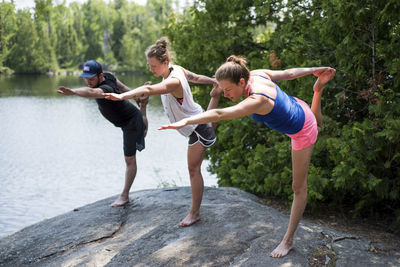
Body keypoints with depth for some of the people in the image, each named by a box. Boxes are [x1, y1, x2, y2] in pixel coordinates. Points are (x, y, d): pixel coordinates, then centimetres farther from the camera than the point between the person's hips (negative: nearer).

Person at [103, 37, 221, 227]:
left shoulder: (173, 82, -37)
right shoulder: (177, 69, -8)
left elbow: (149, 90, -54)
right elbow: (196, 78, 10)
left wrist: (122, 96, -67)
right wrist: (214, 81, 27)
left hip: (197, 128, -9)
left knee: (193, 169, -2)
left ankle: (194, 213, 7)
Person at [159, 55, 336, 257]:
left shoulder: (257, 100, -45)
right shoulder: (257, 74, -22)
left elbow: (220, 114, -58)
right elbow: (288, 73, -6)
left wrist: (185, 121, -67)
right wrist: (315, 70, 7)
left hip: (301, 131, -7)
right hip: (298, 108, 8)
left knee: (299, 188, 4)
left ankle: (288, 240, 13)